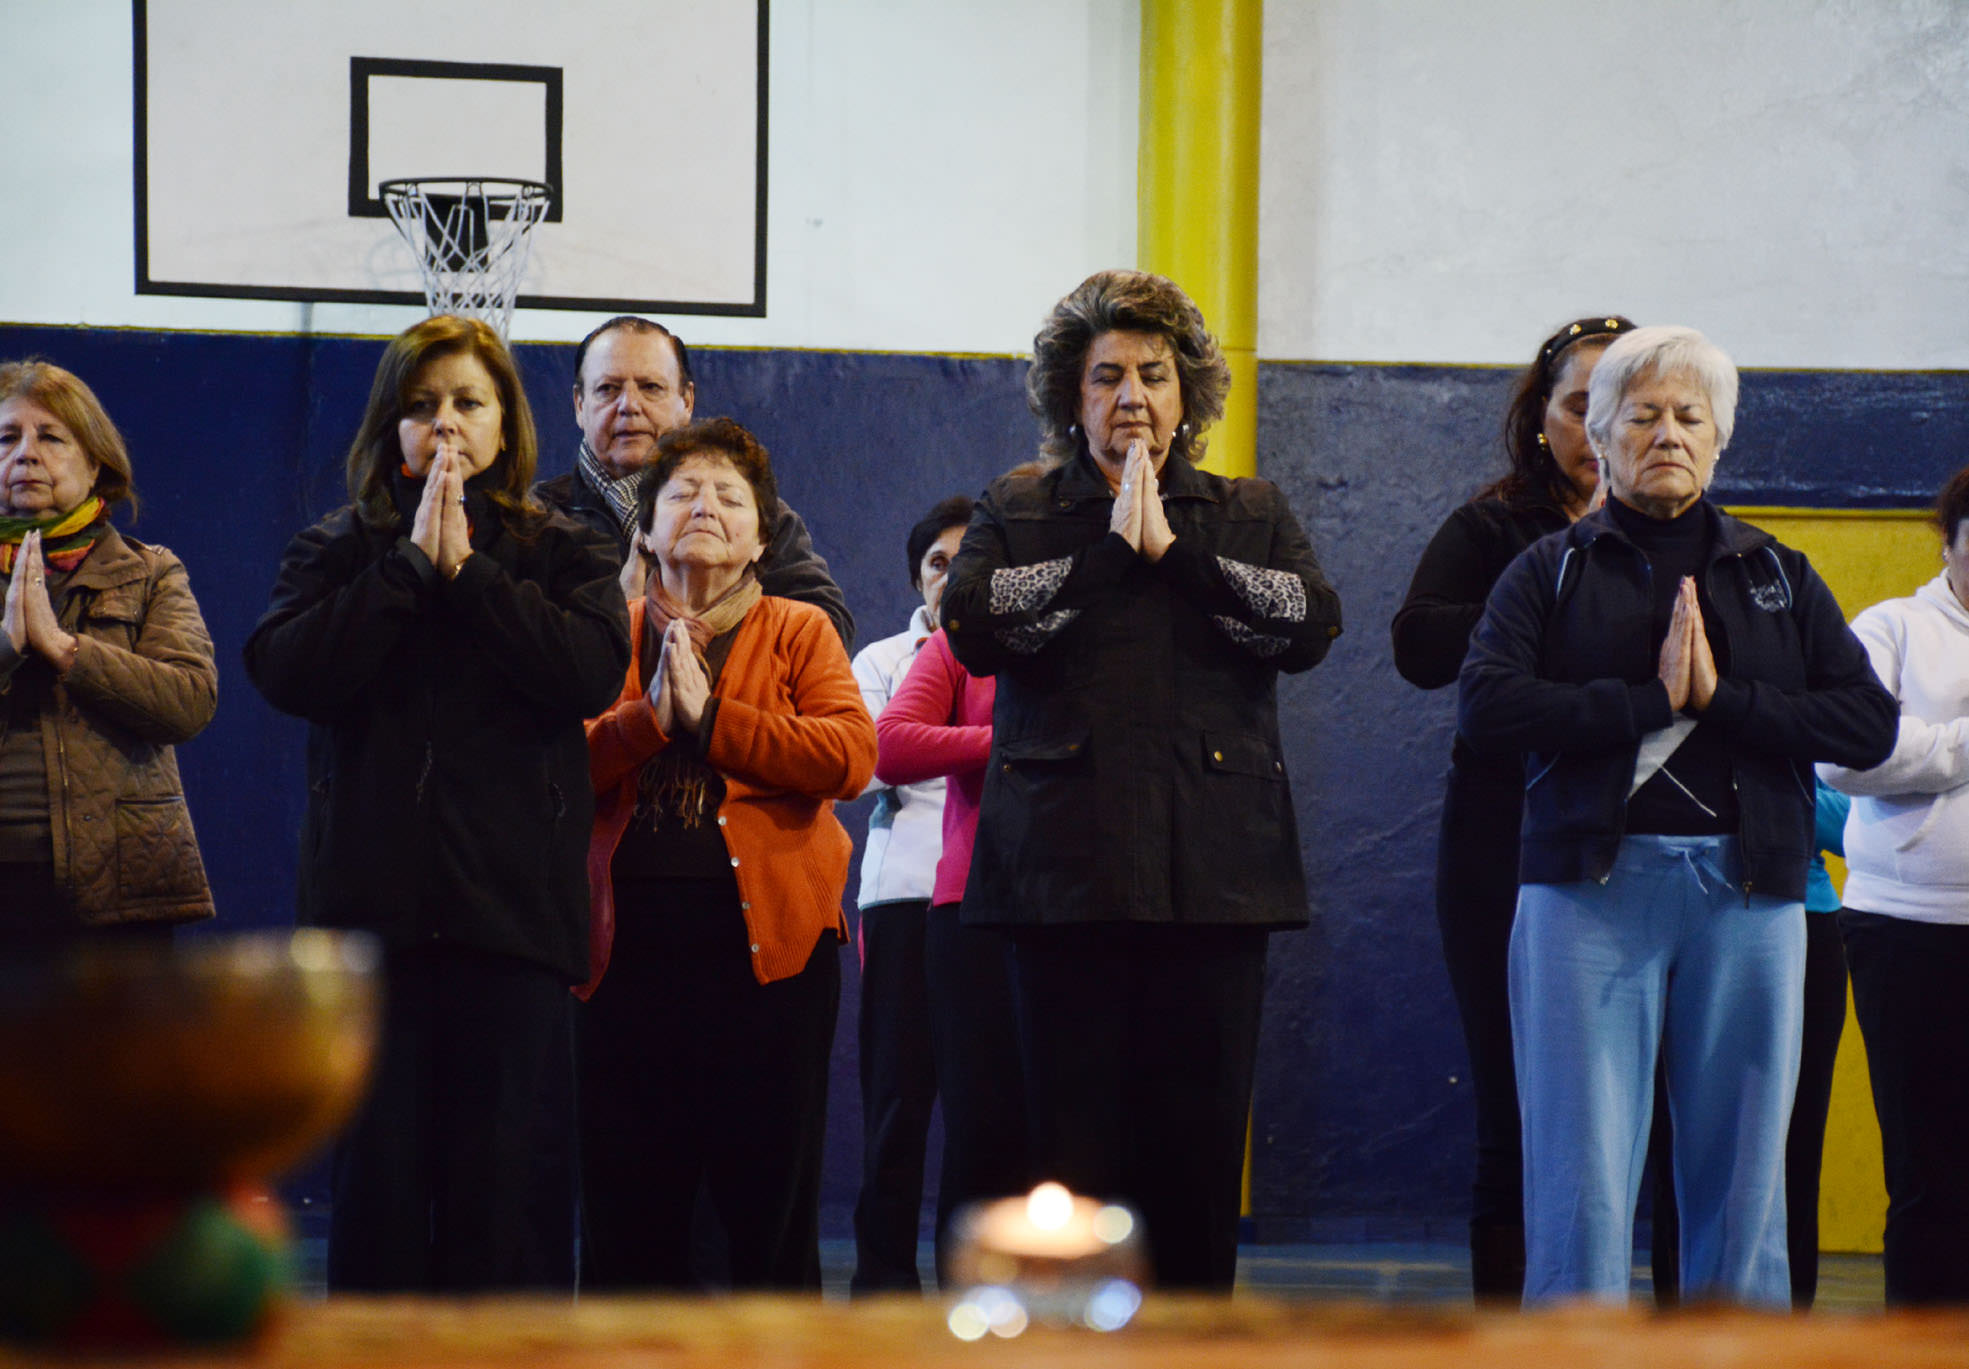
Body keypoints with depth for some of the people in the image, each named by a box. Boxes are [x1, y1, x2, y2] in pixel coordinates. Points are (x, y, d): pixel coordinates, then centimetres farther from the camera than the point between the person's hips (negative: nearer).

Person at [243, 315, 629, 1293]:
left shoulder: (561, 555, 12)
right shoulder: (338, 553, 14)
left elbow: (592, 671, -7)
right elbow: (285, 671, -5)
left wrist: (467, 570, -6)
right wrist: (411, 565, -6)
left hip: (512, 903, -1)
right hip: (374, 899, 1)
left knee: (506, 1171, -3)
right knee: (377, 1166, -1)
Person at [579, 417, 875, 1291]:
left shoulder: (797, 631, 10)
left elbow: (850, 755, -7)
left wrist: (709, 719, -10)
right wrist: (647, 716, -13)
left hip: (766, 943, -1)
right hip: (627, 947, 1)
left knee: (770, 1212, 2)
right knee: (627, 1219, 3)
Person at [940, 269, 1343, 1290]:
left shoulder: (1251, 516, 16)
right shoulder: (1017, 513, 13)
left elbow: (1311, 623, -2)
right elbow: (973, 624, -6)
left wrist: (1176, 553, -6)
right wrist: (1111, 550, -6)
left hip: (1215, 870, 1)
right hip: (1068, 870, -1)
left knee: (1200, 1137, 0)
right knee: (1075, 1139, -3)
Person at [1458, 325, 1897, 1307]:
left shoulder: (1778, 578, 17)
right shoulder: (1553, 571, 12)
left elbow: (1870, 722, 4)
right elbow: (1487, 706, -5)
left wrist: (1722, 697, -8)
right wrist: (1651, 699, -10)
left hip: (1746, 894, 2)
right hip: (1591, 888, -2)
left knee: (1741, 1177, 2)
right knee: (1581, 1188, -7)